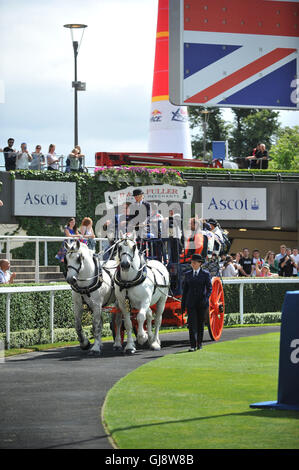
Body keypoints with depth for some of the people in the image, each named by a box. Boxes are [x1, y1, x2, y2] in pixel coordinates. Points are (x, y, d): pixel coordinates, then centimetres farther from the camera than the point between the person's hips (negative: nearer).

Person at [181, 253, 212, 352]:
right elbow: (185, 289, 12)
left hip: (202, 303, -1)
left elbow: (209, 288, -4)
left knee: (200, 324, 9)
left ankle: (199, 343, 23)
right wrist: (183, 304, 9)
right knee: (192, 323, -10)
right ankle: (193, 345, -14)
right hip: (191, 303, 1)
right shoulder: (188, 274, 9)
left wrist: (206, 298, -21)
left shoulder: (206, 274, 1)